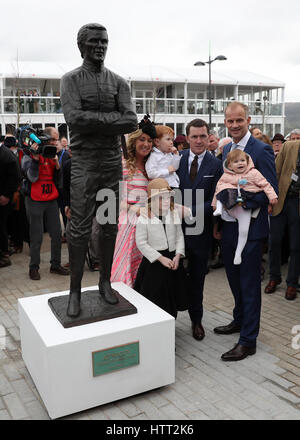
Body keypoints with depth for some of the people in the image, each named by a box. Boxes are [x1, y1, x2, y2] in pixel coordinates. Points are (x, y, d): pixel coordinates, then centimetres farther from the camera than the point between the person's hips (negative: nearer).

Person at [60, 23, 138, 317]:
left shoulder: (118, 82, 10)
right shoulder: (71, 80, 3)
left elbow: (131, 123, -4)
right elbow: (74, 118, -15)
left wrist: (93, 122, -12)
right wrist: (111, 117, -11)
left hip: (113, 161, 3)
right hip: (84, 162, -3)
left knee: (110, 226, 8)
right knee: (80, 228, -3)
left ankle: (105, 282, 21)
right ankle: (75, 290, 7)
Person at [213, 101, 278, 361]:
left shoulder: (261, 150, -12)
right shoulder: (227, 149, 11)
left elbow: (271, 191, -14)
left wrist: (242, 202, -23)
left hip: (250, 228, -7)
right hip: (229, 226, 7)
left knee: (249, 284, 2)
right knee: (234, 279, 20)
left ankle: (248, 341, 13)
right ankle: (239, 320, 41)